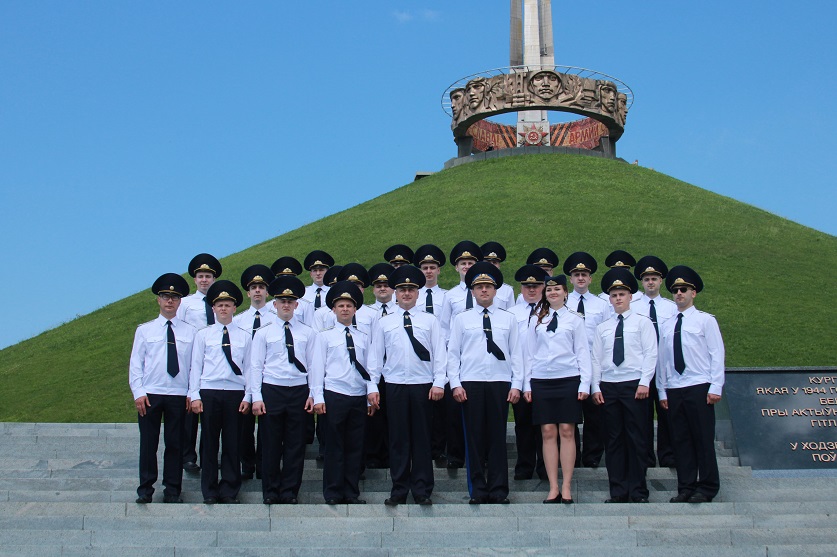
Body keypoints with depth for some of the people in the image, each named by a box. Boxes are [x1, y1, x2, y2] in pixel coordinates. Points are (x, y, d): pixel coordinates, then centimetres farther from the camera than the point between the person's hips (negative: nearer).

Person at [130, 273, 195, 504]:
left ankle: (172, 490, 12)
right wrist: (138, 393, -4)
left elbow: (195, 364, 5)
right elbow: (135, 364, 5)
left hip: (179, 396, 0)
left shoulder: (190, 331, 7)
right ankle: (145, 489, 11)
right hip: (149, 394, 0)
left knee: (175, 443, 4)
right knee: (148, 443, 2)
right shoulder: (145, 330, 7)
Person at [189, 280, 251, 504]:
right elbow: (195, 367, 7)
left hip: (235, 393, 0)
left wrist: (247, 397, 1)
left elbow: (249, 367, 7)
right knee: (209, 443, 3)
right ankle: (209, 492, 11)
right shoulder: (203, 335, 8)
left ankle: (229, 490, 12)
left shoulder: (244, 336, 9)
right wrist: (195, 396, -1)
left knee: (232, 443, 3)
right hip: (209, 392, 0)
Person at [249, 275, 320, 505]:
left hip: (299, 391, 1)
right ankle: (271, 492, 13)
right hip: (271, 391, -1)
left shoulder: (307, 333, 10)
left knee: (296, 445, 3)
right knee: (271, 444, 3)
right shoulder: (264, 333, 7)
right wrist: (256, 397, -3)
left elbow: (314, 365, 9)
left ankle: (290, 492, 13)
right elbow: (255, 366, 5)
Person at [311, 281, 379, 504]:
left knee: (355, 446, 5)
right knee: (334, 446, 1)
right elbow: (318, 367, 4)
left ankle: (352, 493, 13)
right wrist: (318, 397, -3)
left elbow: (369, 367, 13)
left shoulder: (363, 338, 14)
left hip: (359, 397, 3)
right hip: (334, 396, -3)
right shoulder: (325, 336, 7)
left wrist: (372, 392, 5)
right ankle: (333, 494, 8)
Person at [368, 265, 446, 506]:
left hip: (423, 386, 0)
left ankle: (422, 490, 10)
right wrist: (372, 386, 4)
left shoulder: (429, 321, 10)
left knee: (422, 438, 3)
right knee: (398, 438, 3)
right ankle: (399, 490, 10)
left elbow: (439, 354, 6)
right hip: (395, 385, 1)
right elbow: (375, 357, 11)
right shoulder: (384, 323, 11)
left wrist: (438, 382, -4)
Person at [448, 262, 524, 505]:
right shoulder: (462, 319, 9)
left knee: (498, 437, 1)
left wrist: (517, 384, 1)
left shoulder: (508, 319, 11)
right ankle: (478, 490, 8)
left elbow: (516, 354, 9)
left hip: (500, 384, 0)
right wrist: (455, 384, -3)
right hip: (471, 384, 0)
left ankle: (499, 490, 7)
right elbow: (453, 353, 7)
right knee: (474, 437, 1)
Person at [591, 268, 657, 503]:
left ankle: (638, 491, 6)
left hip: (634, 385, -3)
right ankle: (618, 491, 10)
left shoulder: (642, 323, 5)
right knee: (614, 439, 4)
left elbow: (650, 354, -2)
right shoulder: (603, 328, 14)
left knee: (637, 438, -1)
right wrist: (596, 387, 3)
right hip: (608, 386, 3)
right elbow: (596, 359, 12)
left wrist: (644, 383, -11)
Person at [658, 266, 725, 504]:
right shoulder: (666, 326, 13)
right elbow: (662, 359, 13)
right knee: (680, 440, 5)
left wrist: (715, 388, -9)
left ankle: (706, 488, 7)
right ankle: (686, 487, 12)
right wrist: (662, 391, 8)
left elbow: (717, 355, -2)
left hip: (699, 388, -4)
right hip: (674, 390, 4)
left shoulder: (705, 320, 3)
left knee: (703, 438, -2)